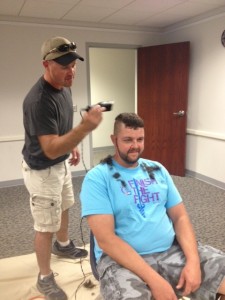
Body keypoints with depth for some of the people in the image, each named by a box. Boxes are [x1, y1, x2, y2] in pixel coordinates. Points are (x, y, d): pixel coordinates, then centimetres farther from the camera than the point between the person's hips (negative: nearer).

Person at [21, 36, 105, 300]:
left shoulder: (64, 86, -3)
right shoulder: (39, 100, -32)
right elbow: (50, 149, -36)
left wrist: (72, 146, 17)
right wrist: (85, 128, -47)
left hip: (61, 164, 9)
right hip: (42, 170, -9)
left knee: (64, 208, 27)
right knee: (45, 226, 5)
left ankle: (63, 245, 54)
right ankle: (45, 278, 27)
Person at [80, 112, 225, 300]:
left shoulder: (158, 170, 9)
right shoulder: (97, 178, -8)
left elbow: (180, 216, 9)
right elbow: (105, 239, -15)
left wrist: (193, 260, -8)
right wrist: (153, 278, -21)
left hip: (172, 250, 5)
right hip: (122, 258, -4)